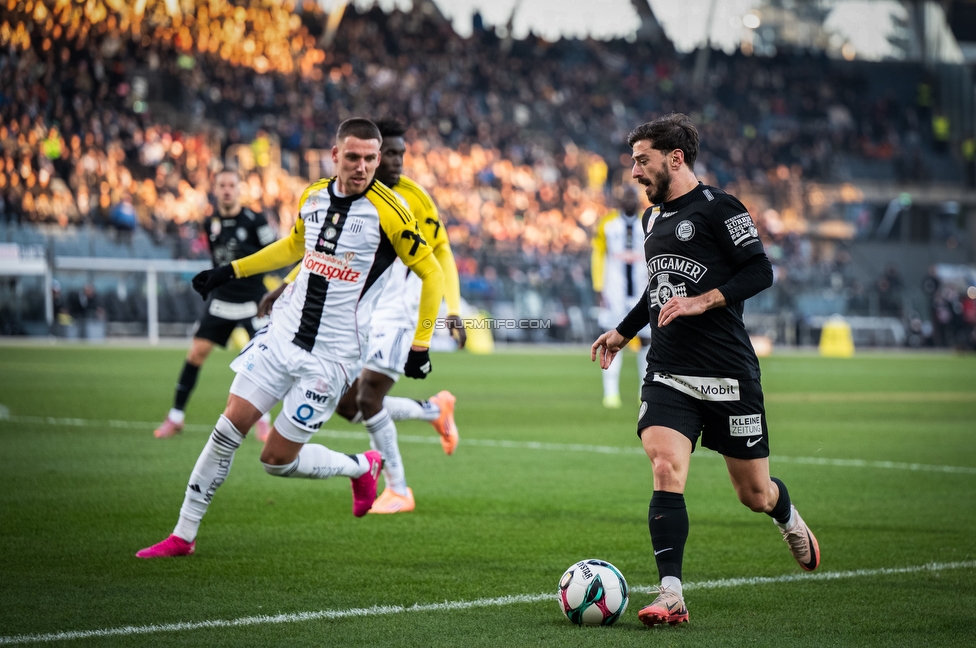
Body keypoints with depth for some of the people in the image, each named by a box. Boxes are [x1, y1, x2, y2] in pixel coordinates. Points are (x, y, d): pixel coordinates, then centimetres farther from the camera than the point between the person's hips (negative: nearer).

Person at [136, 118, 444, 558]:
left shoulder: (387, 212, -15)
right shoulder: (313, 196, 2)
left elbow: (431, 272, -6)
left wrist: (420, 345, -7)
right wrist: (231, 271, 22)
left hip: (333, 353, -5)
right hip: (283, 332, 5)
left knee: (277, 460, -1)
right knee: (229, 428, -2)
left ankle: (361, 467, 26)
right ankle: (183, 535, 8)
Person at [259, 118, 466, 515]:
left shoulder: (413, 199, -8)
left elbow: (441, 253, -2)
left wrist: (453, 310, -10)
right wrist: (288, 286, 11)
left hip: (395, 314, -6)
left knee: (368, 399, -16)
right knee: (347, 406, 4)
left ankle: (398, 491, -2)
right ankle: (436, 410, 25)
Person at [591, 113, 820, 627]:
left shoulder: (717, 208, -7)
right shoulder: (653, 218, 16)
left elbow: (760, 271, -13)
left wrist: (703, 301, -22)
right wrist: (623, 332, 26)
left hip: (727, 374, -5)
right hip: (666, 372, 5)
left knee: (755, 494, 8)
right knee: (665, 472, -18)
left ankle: (788, 518, 44)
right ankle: (671, 596, -20)